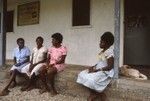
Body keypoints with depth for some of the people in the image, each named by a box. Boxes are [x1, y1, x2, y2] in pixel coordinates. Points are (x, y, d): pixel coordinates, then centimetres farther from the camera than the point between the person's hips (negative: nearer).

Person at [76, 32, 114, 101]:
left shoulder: (109, 52, -19)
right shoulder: (103, 51, 10)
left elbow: (109, 67, -22)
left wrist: (96, 70, -21)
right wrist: (93, 67, 0)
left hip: (105, 72, -10)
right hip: (98, 69, 10)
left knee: (91, 80, -30)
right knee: (82, 74, -4)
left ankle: (100, 93, -2)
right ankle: (93, 94, -1)